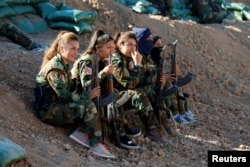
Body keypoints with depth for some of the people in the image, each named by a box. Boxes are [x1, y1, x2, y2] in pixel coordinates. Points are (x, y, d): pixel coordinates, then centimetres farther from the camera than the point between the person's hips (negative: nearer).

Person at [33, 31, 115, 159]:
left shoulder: (64, 65, 12)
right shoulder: (55, 68, -18)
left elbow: (67, 92, 8)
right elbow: (64, 95, -23)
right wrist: (88, 95, -14)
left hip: (57, 106, 9)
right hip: (48, 110, -9)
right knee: (89, 106, -23)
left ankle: (81, 132, -10)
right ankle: (96, 145, -17)